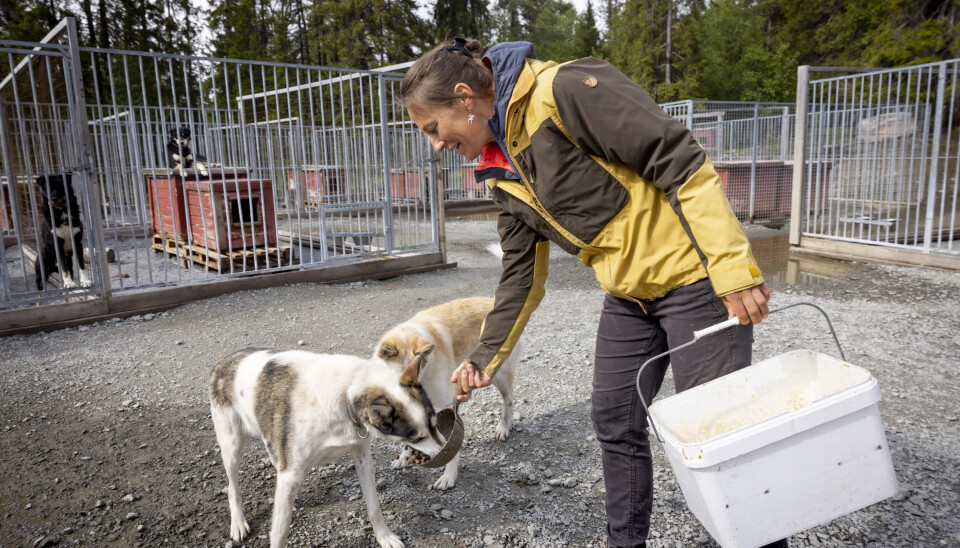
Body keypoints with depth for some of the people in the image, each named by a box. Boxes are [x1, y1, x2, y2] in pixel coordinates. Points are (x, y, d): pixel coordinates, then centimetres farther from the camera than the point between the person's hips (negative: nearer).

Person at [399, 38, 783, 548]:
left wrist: (733, 269, -25)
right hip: (628, 295, 8)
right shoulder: (502, 173, 8)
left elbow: (682, 163, -22)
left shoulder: (564, 90, -19)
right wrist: (486, 356, 15)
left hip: (694, 277, -8)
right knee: (614, 421, 13)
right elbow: (521, 274, 14)